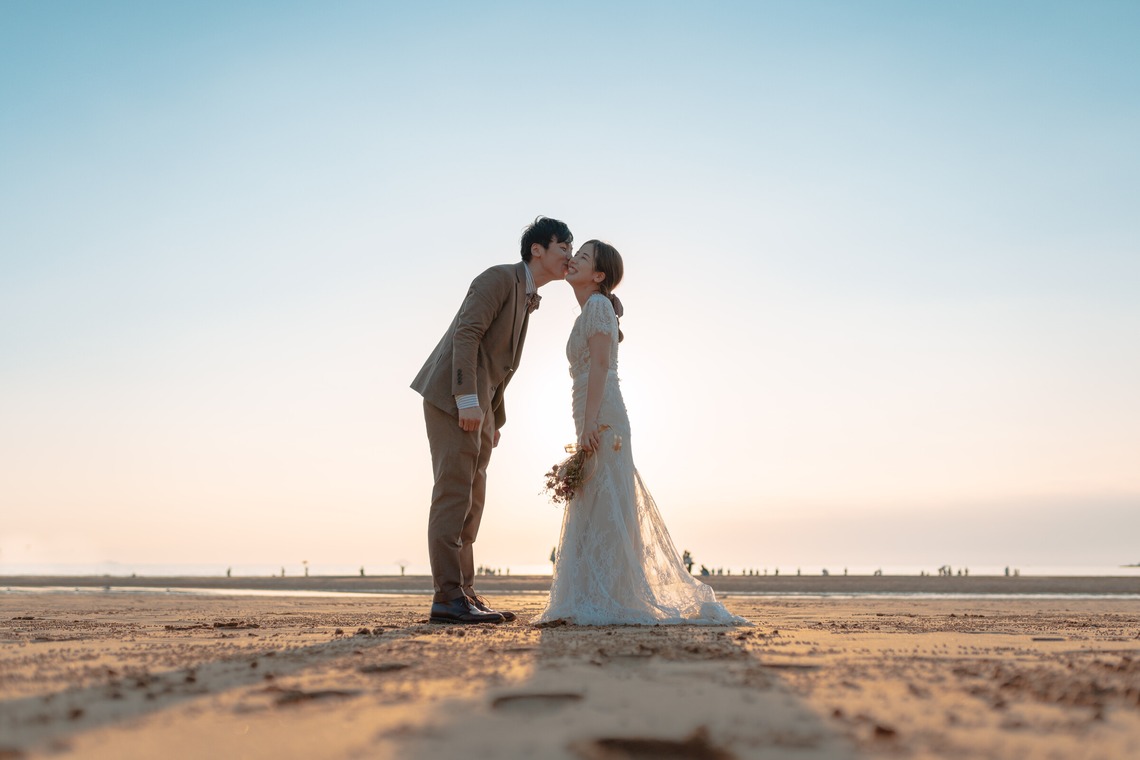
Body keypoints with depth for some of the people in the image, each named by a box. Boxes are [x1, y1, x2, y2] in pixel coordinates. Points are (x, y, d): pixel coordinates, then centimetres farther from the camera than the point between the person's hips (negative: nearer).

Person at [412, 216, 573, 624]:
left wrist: (496, 417, 19)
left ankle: (462, 593, 12)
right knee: (454, 493, -13)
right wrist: (467, 399, -26)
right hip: (453, 396, -10)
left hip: (478, 405, 10)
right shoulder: (500, 277, -6)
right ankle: (448, 597, -14)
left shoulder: (527, 297, 22)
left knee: (471, 500, 8)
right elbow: (466, 334, -18)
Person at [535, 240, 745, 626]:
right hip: (597, 421, 10)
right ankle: (596, 603, 11)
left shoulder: (597, 305, -5)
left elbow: (600, 366, -15)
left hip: (600, 418, -10)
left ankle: (609, 603, -9)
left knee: (603, 509, -10)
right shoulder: (589, 312, 23)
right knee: (593, 512, 8)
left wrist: (589, 424, -21)